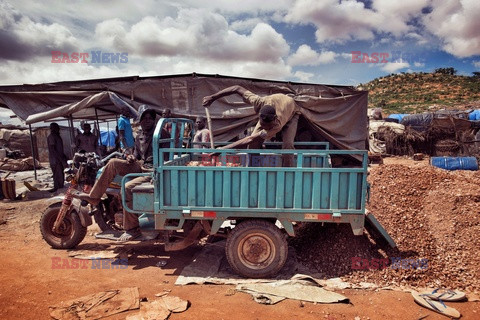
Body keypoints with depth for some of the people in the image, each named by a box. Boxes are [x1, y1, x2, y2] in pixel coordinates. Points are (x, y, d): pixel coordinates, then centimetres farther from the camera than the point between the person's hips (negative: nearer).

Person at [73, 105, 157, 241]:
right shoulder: (139, 137, 19)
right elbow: (137, 154, 26)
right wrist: (131, 157, 5)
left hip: (153, 170, -7)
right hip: (141, 166, 7)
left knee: (127, 188, -28)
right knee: (113, 163, -6)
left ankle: (132, 229, -15)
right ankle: (94, 196, 2)